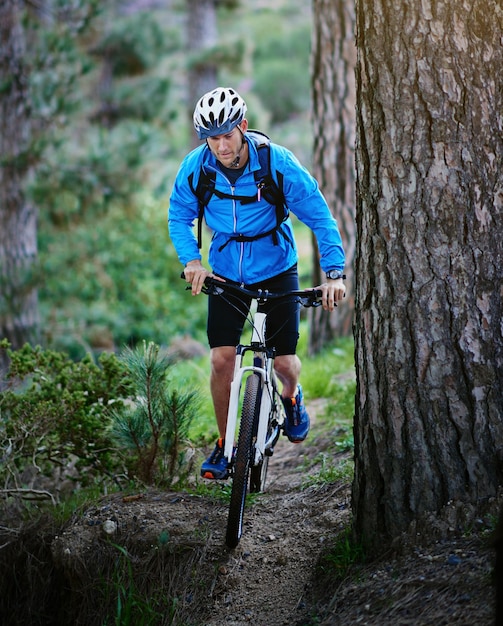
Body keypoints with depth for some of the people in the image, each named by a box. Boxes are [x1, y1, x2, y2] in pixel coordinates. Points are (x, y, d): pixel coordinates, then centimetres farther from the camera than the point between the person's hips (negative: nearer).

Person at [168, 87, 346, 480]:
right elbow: (179, 217, 0)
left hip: (276, 271, -1)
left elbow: (320, 217, -17)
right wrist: (192, 261, -18)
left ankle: (292, 397, 36)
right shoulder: (195, 167, -16)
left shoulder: (278, 163, -22)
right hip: (225, 274, 1)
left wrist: (334, 273, -27)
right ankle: (224, 445, 9)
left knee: (284, 362, -2)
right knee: (222, 360, -9)